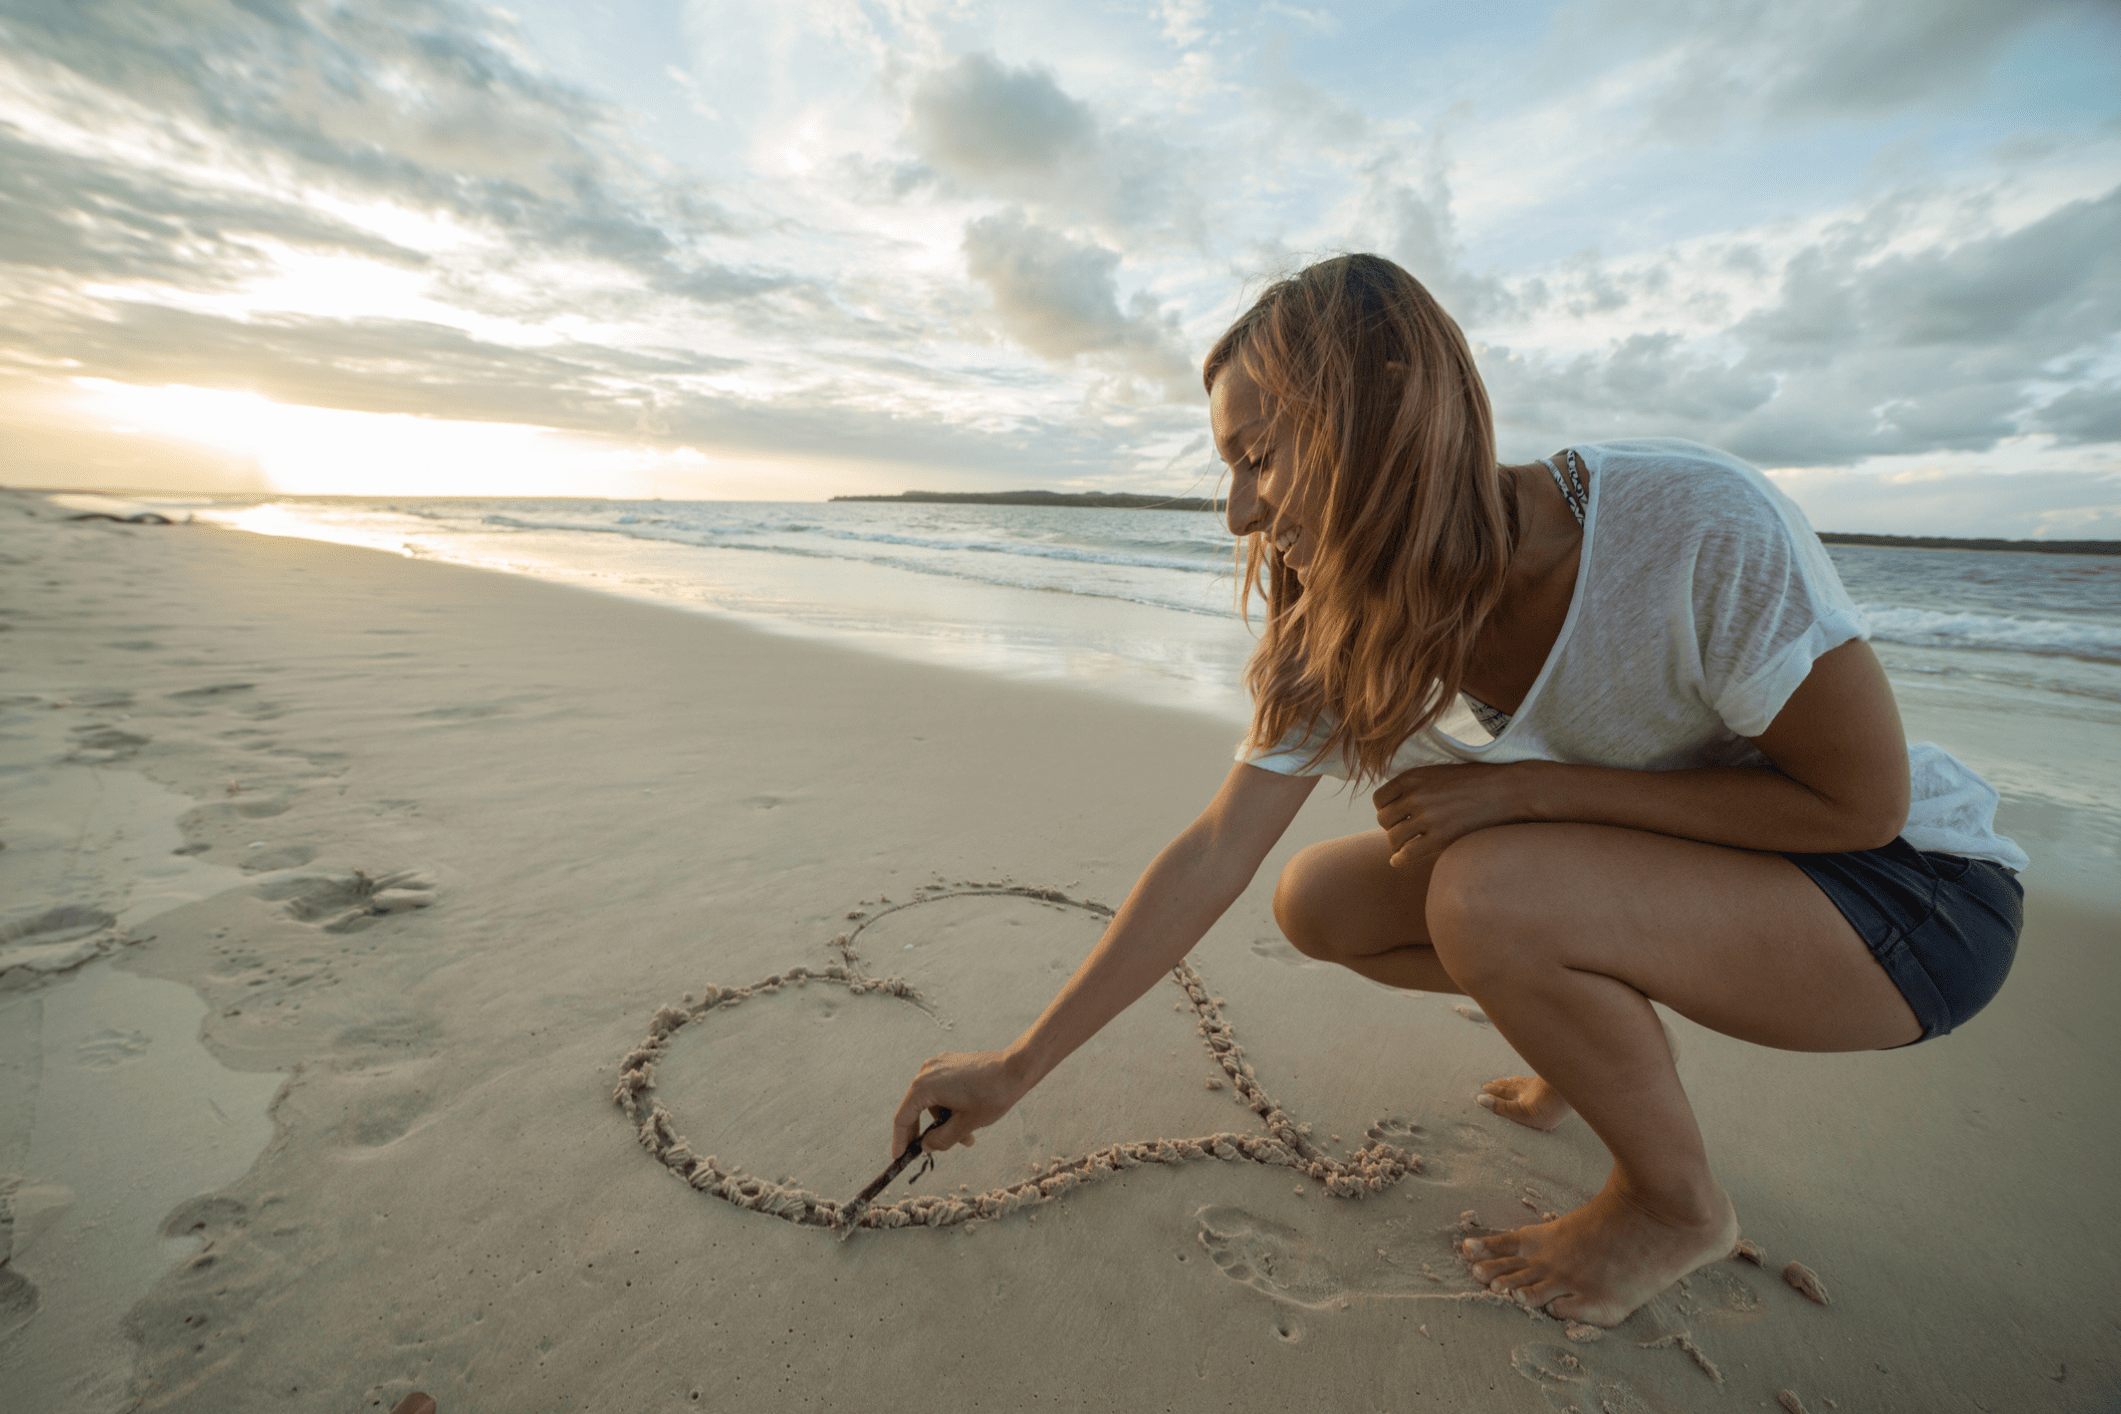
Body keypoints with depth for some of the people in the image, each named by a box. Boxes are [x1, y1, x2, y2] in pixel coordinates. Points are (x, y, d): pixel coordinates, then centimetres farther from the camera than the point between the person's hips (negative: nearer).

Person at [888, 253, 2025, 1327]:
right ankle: (1607, 1038, 14)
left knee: (1485, 894, -32)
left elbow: (1862, 798, -18)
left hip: (1907, 889, -4)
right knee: (1318, 903, -9)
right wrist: (1019, 1065, -11)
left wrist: (1526, 789, -28)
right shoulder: (1342, 630, -15)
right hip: (1649, 867, 5)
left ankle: (1679, 1204, -1)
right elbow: (1212, 855, -14)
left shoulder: (1697, 528, -31)